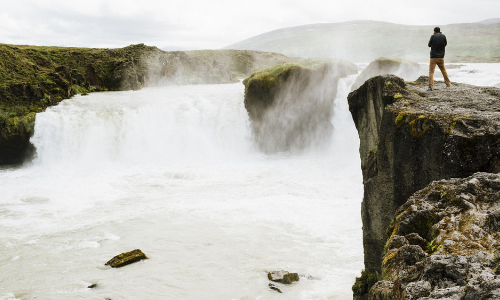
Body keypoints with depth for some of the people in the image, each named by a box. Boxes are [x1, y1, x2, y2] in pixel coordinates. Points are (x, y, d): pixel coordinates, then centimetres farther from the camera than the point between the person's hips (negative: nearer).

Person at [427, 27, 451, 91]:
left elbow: (429, 45, 6)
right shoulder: (443, 36, 2)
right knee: (443, 70, 21)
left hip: (433, 57, -3)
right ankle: (448, 83, 28)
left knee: (431, 72, -4)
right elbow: (445, 44, 16)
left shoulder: (433, 36, -6)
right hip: (441, 57, 3)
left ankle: (430, 86, -17)